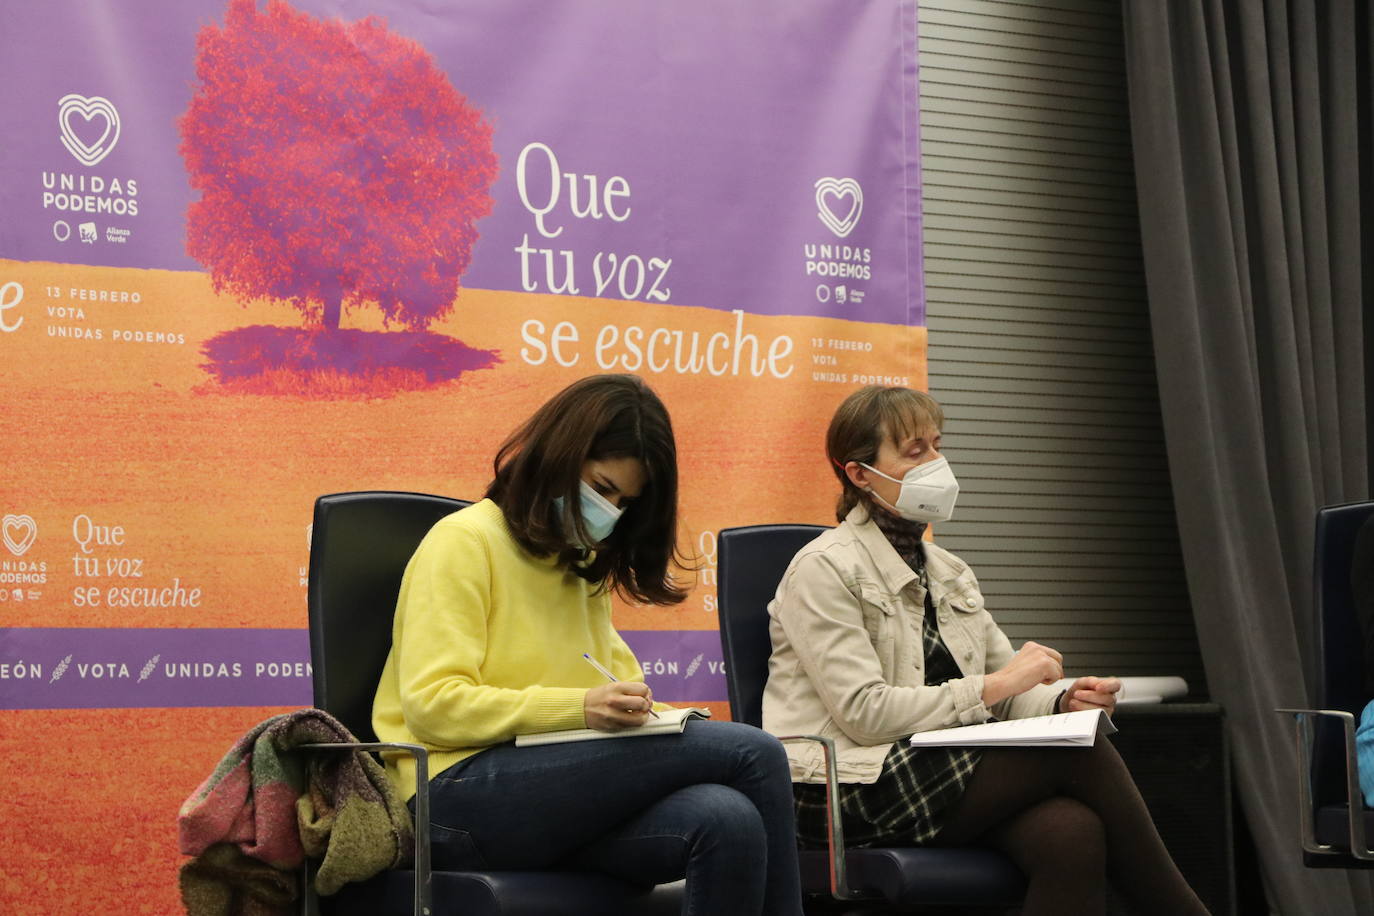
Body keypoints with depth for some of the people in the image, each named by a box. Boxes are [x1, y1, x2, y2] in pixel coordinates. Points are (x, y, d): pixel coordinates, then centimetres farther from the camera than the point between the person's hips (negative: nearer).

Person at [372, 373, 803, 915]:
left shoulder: (583, 566, 25)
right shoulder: (464, 542, 0)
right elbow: (432, 704, -10)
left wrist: (629, 703, 2)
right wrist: (580, 708, -21)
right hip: (461, 796, -7)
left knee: (729, 822, -30)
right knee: (754, 755, -24)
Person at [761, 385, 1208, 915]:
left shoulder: (949, 573, 20)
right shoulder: (824, 568, -4)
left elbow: (1009, 692, 17)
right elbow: (863, 713, -14)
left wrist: (1063, 701, -7)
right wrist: (991, 687, -15)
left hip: (940, 779, 6)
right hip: (852, 793, -6)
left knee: (1072, 833, -27)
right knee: (1077, 751, -20)